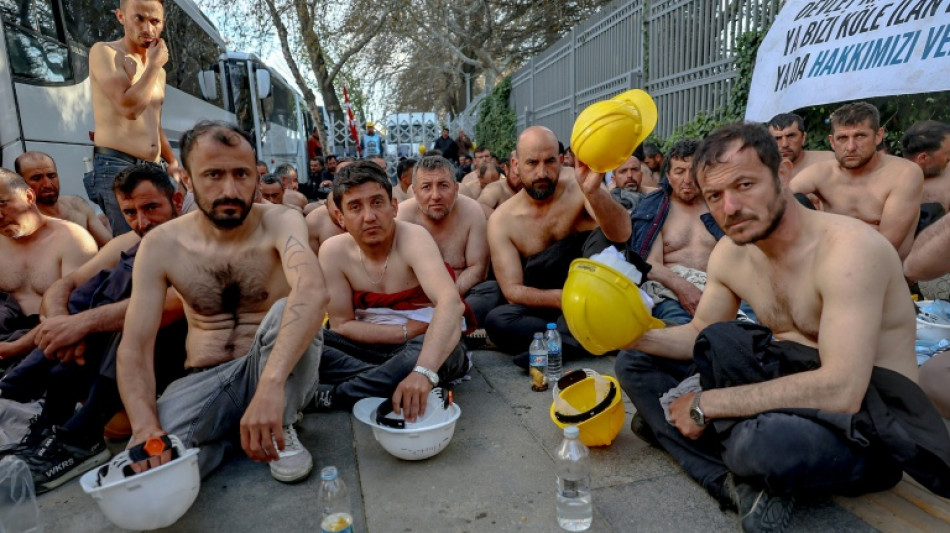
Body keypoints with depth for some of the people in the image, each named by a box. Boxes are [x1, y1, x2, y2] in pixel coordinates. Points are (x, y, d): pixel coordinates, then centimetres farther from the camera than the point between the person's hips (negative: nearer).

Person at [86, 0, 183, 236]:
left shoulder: (158, 71, 20)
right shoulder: (104, 52, -2)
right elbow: (129, 108, -17)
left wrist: (172, 161, 13)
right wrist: (155, 65, -7)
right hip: (115, 166, -7)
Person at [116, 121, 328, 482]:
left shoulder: (280, 223, -15)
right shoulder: (161, 245, -6)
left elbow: (312, 291, -37)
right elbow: (134, 347, -9)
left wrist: (270, 384, -51)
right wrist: (144, 427, -28)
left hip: (279, 371, -1)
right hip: (205, 381, 2)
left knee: (286, 312, -33)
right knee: (147, 463, -26)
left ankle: (281, 428, -9)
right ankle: (225, 435, 6)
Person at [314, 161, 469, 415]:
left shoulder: (413, 238, -20)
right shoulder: (333, 251, -8)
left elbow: (451, 302, -37)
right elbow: (341, 325, -4)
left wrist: (424, 371, -51)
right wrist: (405, 332, -15)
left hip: (422, 345, -2)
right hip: (369, 345, 3)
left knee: (434, 353, -37)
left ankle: (327, 396, -21)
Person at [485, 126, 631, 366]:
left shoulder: (580, 191, -10)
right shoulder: (501, 220, -7)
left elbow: (622, 234, -29)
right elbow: (512, 290, -11)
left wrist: (593, 192, -48)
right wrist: (561, 298, -28)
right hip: (542, 306, 0)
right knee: (496, 320, -30)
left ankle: (563, 341, -29)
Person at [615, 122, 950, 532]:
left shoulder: (848, 248, -24)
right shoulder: (730, 253, -3)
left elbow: (841, 390, -32)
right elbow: (700, 334, 9)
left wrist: (706, 402, -27)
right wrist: (634, 337, -11)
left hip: (868, 416, -7)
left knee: (766, 442, -42)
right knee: (636, 363, -1)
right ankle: (739, 484, -14)